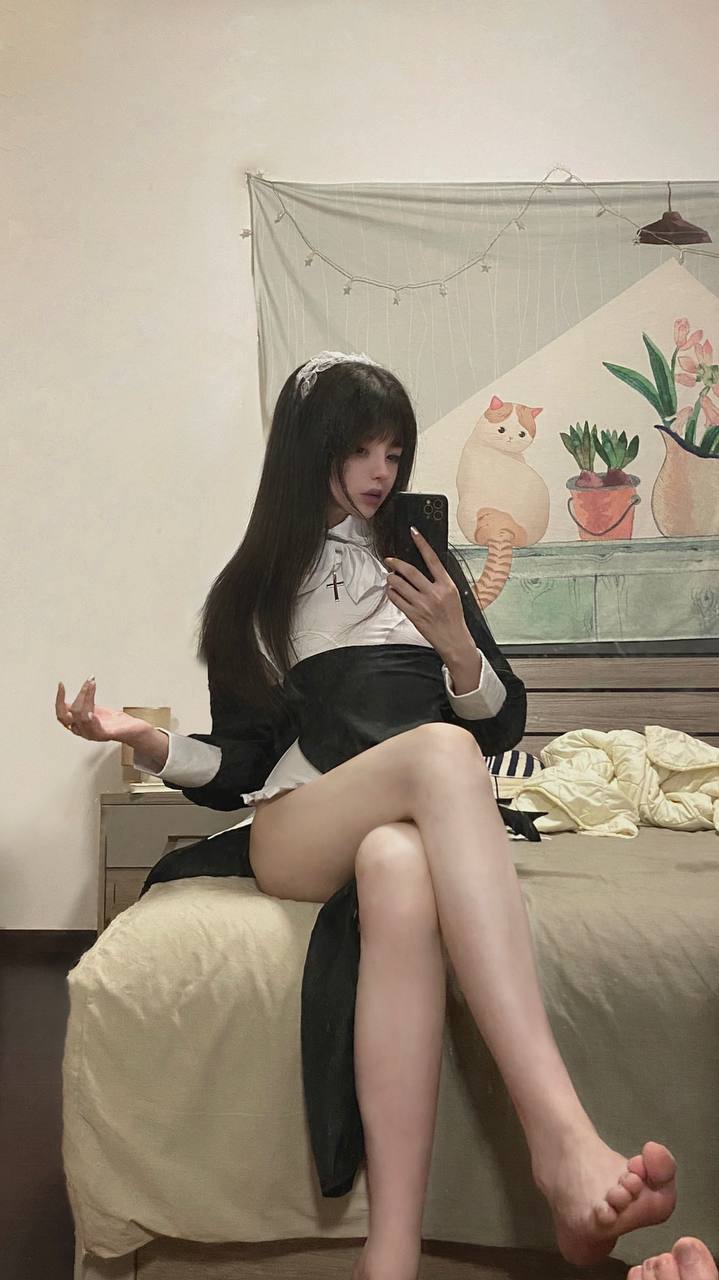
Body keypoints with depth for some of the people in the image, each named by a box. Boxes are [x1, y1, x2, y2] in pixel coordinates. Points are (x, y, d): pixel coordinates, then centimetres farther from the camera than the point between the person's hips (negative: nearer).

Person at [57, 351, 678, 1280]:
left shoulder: (423, 563, 18)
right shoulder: (251, 591, 15)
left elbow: (502, 728, 15)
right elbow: (238, 768, 13)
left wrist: (457, 645, -6)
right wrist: (143, 740, -7)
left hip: (419, 826, 2)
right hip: (294, 835, -1)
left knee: (398, 870, -39)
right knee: (437, 750, -37)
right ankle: (563, 1140, -50)